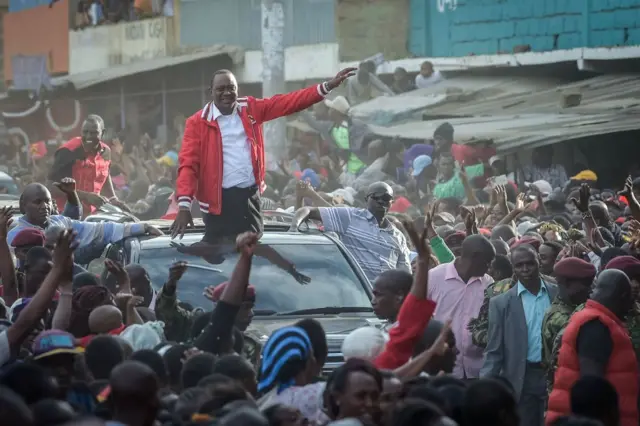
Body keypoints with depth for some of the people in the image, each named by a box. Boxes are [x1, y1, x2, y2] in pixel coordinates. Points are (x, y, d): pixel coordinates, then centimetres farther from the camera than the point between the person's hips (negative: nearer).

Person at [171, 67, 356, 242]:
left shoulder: (250, 109, 7)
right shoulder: (198, 122, -6)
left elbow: (289, 102, 3)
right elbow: (188, 164, -12)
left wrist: (327, 86, -8)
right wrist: (184, 206, -24)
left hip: (250, 195, 5)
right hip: (219, 199, -5)